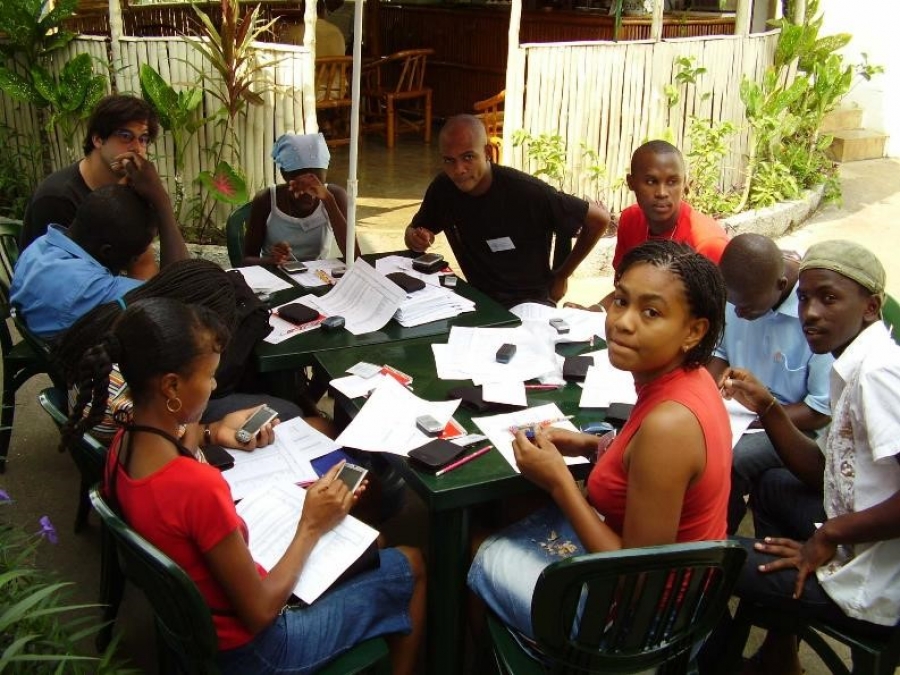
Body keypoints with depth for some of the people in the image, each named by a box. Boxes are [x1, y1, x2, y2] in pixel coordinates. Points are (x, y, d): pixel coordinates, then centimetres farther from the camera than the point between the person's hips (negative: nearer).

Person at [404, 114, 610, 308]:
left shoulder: (527, 192, -21)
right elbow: (413, 229, 13)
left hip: (528, 300, -5)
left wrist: (562, 275, -1)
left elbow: (599, 219, -11)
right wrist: (416, 238, -12)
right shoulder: (443, 188, -6)